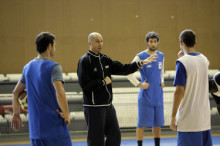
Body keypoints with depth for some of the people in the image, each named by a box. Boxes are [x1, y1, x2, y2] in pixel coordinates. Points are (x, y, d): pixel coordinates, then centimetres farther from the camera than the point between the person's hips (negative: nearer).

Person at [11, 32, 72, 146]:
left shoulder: (27, 67, 11)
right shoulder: (54, 67, -11)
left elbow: (16, 92, 19)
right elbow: (59, 93, -25)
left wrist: (16, 115, 25)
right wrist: (66, 115, -14)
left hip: (35, 127, 6)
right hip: (54, 124, -6)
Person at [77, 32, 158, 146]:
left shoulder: (105, 59, 13)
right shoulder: (85, 61, -11)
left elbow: (122, 69, 12)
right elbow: (84, 84, -19)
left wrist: (141, 63, 5)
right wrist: (103, 82, -12)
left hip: (108, 106, 8)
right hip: (93, 107, -8)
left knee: (115, 136, 10)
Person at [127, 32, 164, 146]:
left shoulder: (161, 56, 11)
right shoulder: (140, 57, -7)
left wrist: (162, 81, 9)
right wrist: (139, 84, -13)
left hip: (158, 97, 5)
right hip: (145, 97, -5)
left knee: (157, 124, 10)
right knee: (142, 124, -2)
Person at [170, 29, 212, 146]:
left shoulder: (182, 62, -13)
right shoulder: (204, 60, 7)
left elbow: (179, 91, -16)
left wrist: (173, 117, -10)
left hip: (188, 118, -7)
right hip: (205, 116, 7)